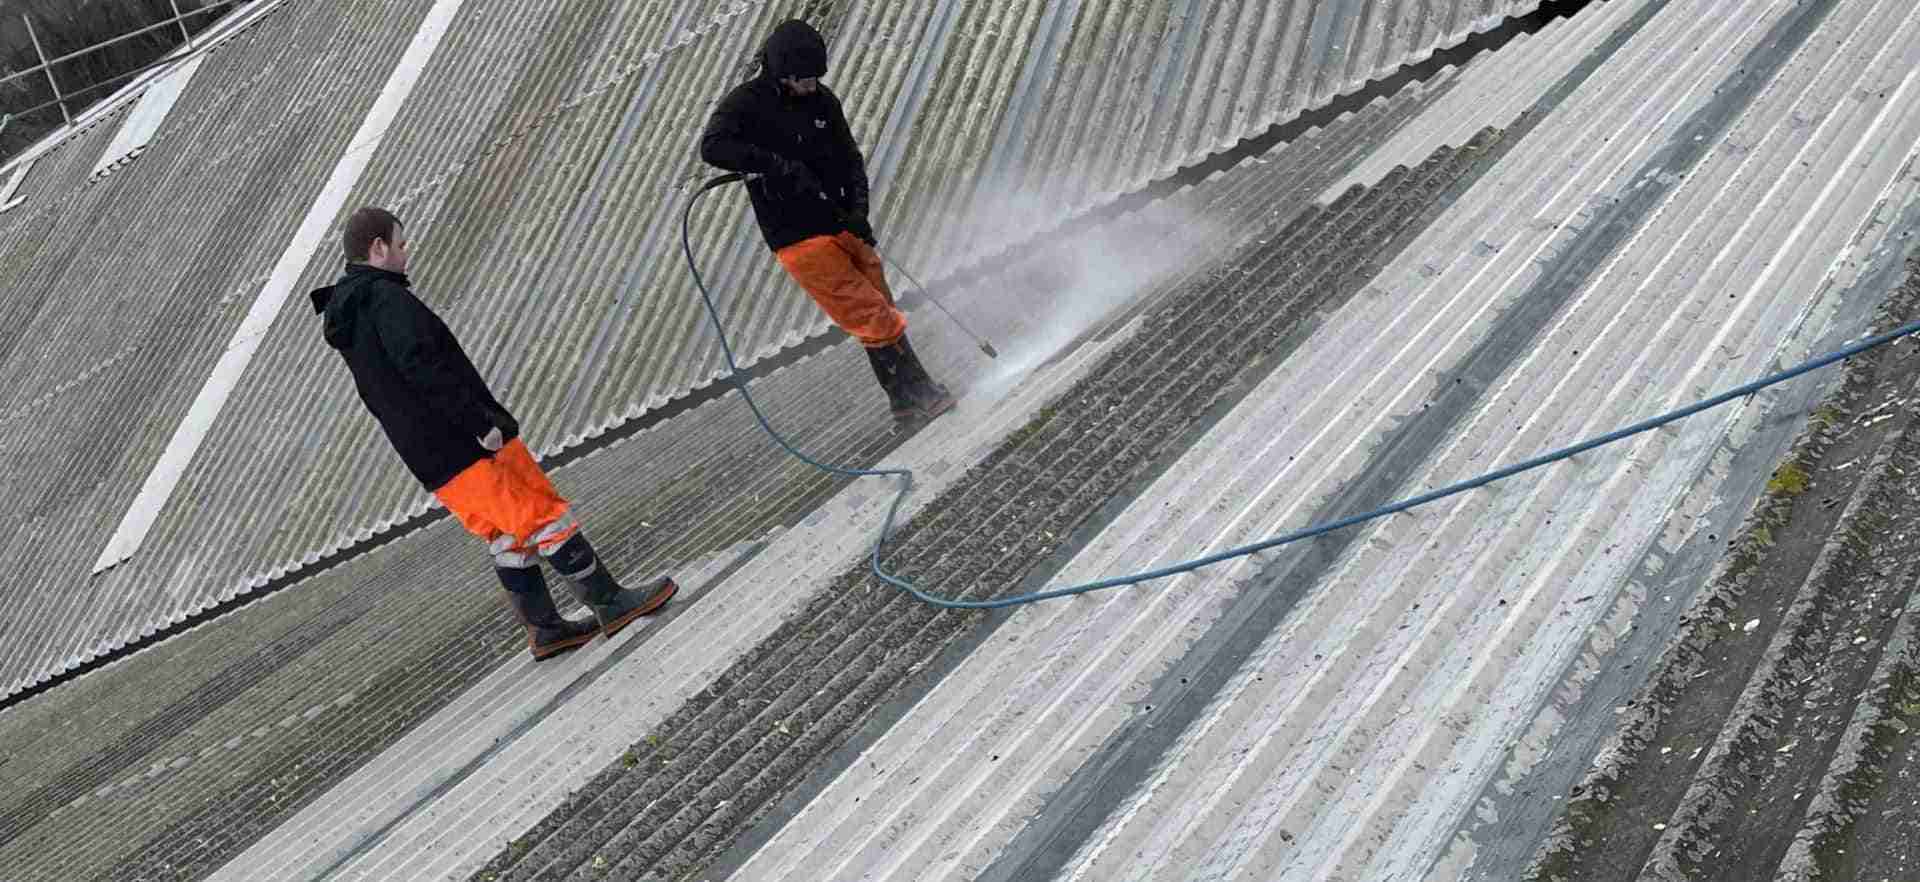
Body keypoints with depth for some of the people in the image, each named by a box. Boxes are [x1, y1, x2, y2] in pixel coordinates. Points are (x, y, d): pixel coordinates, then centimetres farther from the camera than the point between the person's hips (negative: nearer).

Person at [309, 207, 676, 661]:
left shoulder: (347, 319, 17)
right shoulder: (386, 298, -14)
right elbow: (424, 368, -26)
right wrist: (482, 423, -25)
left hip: (433, 462, 9)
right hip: (468, 447, -9)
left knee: (508, 535, 15)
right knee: (546, 515, -2)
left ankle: (545, 628, 18)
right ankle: (611, 603, 4)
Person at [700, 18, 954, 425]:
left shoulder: (822, 99, 7)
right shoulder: (746, 104, -9)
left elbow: (849, 158, 12)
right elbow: (713, 147, -26)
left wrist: (858, 210, -5)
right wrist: (780, 165, -31)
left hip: (843, 226, 6)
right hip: (798, 238, -6)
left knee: (882, 312, 11)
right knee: (873, 317, -10)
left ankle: (907, 403, 22)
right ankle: (915, 392, 0)